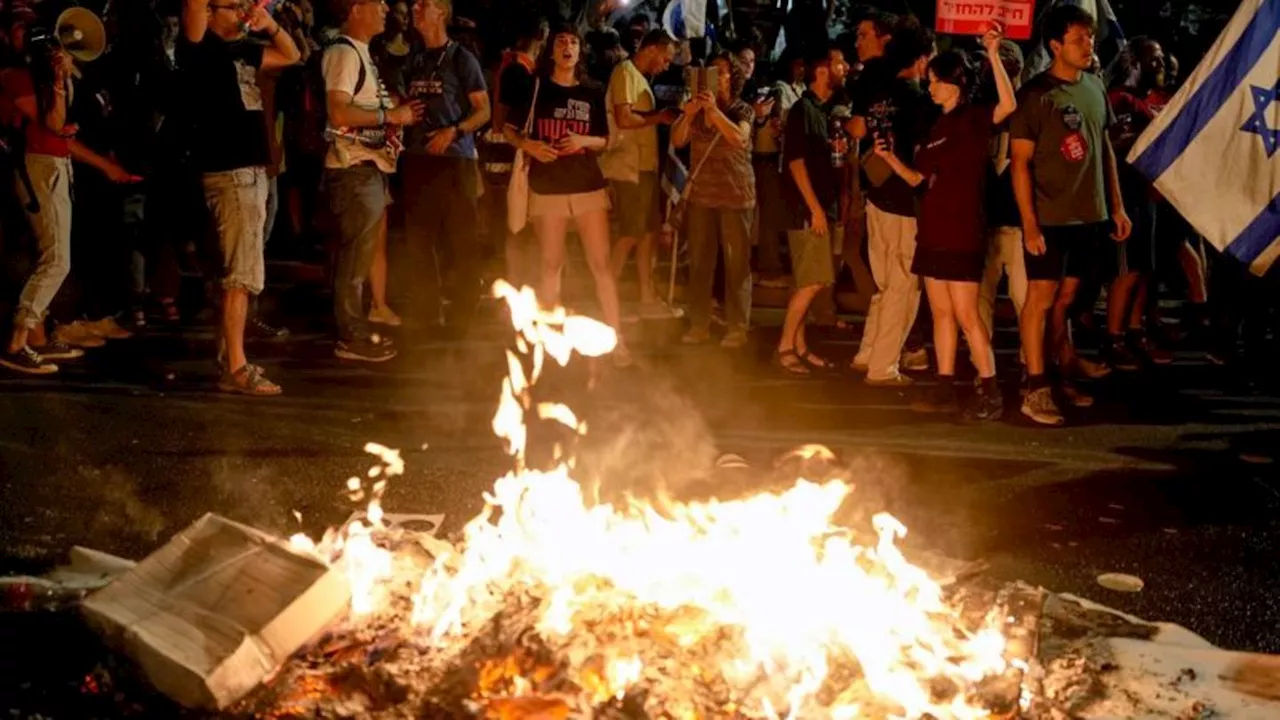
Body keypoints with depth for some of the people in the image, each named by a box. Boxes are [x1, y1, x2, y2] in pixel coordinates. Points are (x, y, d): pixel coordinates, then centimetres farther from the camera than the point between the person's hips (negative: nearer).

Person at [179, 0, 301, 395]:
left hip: (252, 171, 9)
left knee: (239, 272, 13)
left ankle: (228, 357, 21)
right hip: (229, 173, -9)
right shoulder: (201, 49, -7)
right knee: (242, 274, -11)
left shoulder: (241, 51, 16)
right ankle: (235, 369, -9)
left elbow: (291, 55, 28)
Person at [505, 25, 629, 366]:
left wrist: (585, 140, -9)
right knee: (551, 264, 4)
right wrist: (528, 145, -14)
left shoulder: (591, 94, 8)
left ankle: (617, 339, -3)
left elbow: (604, 140, 12)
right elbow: (510, 129, 5)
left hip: (589, 185, 1)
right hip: (547, 187, -1)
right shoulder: (535, 88, 3)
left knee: (601, 262, -5)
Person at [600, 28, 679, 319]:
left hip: (644, 166, 10)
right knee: (630, 234, -7)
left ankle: (648, 299, 15)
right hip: (627, 167, -10)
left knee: (647, 231, 11)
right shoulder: (625, 72, -11)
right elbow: (624, 118, -22)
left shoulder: (640, 77, 19)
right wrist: (658, 117, -13)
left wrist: (662, 117, 5)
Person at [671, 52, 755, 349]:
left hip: (736, 195, -4)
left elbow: (739, 138, -18)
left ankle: (737, 328, -2)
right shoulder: (697, 108, 11)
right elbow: (678, 141, 0)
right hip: (701, 193, 4)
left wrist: (714, 110, -24)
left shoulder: (742, 111, 2)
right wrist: (689, 115, -16)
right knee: (699, 262, 4)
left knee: (737, 263, -4)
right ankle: (699, 324, 10)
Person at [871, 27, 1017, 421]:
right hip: (932, 232, 8)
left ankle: (990, 392, -4)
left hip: (962, 233, -8)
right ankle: (945, 389, 14)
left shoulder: (974, 117, -7)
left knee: (966, 314, -8)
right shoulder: (937, 127, 16)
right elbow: (917, 178, 20)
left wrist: (993, 56, -32)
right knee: (940, 313, 9)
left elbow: (1008, 105, -28)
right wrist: (890, 157, 3)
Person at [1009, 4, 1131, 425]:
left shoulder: (1095, 87, 10)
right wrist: (1029, 223, -15)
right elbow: (1020, 161, -10)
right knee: (1041, 298, -3)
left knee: (1065, 299, 13)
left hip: (1089, 216, 6)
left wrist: (1117, 206, 15)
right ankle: (1035, 391, 0)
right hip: (1049, 217, -6)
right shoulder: (1035, 94, -9)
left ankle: (1064, 376, 21)